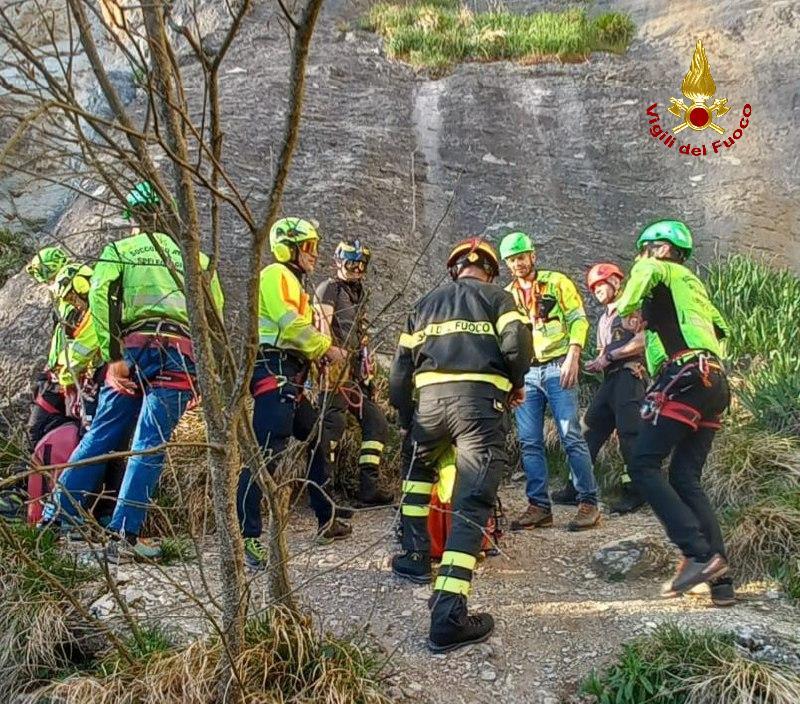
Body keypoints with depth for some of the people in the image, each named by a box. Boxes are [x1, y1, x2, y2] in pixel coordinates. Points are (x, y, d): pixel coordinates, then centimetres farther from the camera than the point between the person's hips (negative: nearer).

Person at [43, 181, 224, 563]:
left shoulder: (119, 250, 16)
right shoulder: (193, 254, 18)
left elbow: (100, 295, -4)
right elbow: (215, 309, 8)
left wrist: (112, 356, -5)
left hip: (133, 348, 1)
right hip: (179, 353, -1)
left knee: (99, 437, 12)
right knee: (149, 446, -3)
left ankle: (55, 518, 15)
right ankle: (122, 537, -5)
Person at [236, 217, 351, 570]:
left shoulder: (292, 282, 27)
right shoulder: (275, 274, -5)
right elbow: (291, 325, -16)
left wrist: (322, 354, 7)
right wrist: (327, 348, -8)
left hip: (291, 377, 11)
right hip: (274, 372, -11)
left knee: (317, 442, 16)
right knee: (267, 454, -17)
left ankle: (326, 521, 26)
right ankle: (247, 537, -17)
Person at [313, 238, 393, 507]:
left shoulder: (359, 295, 25)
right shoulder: (329, 288, 0)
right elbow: (323, 328, -13)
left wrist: (367, 374, 22)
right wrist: (330, 360, -25)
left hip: (354, 371, 9)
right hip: (334, 367, -9)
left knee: (376, 422, 4)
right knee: (334, 423, -16)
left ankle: (369, 488, 7)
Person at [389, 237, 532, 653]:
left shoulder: (426, 303, 26)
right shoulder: (497, 297, 16)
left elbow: (401, 367, 21)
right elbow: (517, 343, -4)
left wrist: (406, 417, 30)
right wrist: (516, 383, 15)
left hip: (430, 399, 4)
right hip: (480, 400, -3)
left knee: (418, 471, 33)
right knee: (471, 505, -7)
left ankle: (415, 557, 35)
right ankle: (448, 616, -16)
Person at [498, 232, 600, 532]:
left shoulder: (556, 282, 4)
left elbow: (578, 319, -3)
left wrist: (573, 357, -16)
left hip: (556, 368, -4)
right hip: (525, 374, 5)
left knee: (571, 436, -8)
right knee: (529, 442, 2)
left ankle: (588, 503, 1)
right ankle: (539, 507, 8)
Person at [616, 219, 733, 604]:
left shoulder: (662, 271, 6)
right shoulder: (694, 285, 30)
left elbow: (644, 271, -18)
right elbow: (719, 328, 35)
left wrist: (628, 309, -1)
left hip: (685, 378, -9)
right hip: (715, 384, 9)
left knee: (643, 465, -8)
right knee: (686, 479, 7)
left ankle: (699, 554, -16)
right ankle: (720, 579, 3)